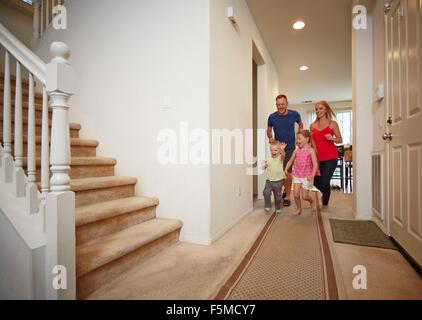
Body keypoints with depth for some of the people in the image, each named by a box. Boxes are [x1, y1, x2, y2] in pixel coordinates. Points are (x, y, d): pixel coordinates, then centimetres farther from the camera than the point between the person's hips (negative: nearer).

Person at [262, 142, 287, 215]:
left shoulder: (280, 158, -5)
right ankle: (268, 206, 4)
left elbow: (283, 155, -28)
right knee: (266, 193, -16)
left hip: (278, 181, -2)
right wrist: (264, 165, -12)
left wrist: (282, 149, -49)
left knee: (278, 196, 11)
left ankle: (278, 208, 32)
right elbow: (264, 167, 11)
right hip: (269, 180, 2)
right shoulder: (269, 159, 5)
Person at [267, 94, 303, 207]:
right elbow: (269, 130, 7)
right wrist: (270, 138, -12)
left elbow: (300, 125, 11)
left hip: (290, 148, -2)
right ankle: (285, 190, 39)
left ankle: (287, 196, 13)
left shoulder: (294, 114, -10)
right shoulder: (272, 117, -10)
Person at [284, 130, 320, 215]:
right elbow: (290, 161, 9)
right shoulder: (296, 150, 3)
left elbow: (315, 164, -14)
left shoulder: (311, 150, -9)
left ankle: (312, 202, 37)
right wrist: (286, 169, -6)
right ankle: (298, 208, 25)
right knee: (296, 195, 0)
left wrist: (312, 175, -25)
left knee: (305, 196, 4)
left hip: (306, 176, -3)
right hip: (297, 175, 3)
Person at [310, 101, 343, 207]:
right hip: (318, 157, 4)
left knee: (325, 181, -7)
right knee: (316, 181, 5)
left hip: (330, 157, -4)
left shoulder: (332, 124, 0)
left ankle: (325, 204, 17)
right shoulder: (313, 125, 8)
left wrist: (332, 138, -17)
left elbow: (340, 139, 2)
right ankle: (325, 193, 41)